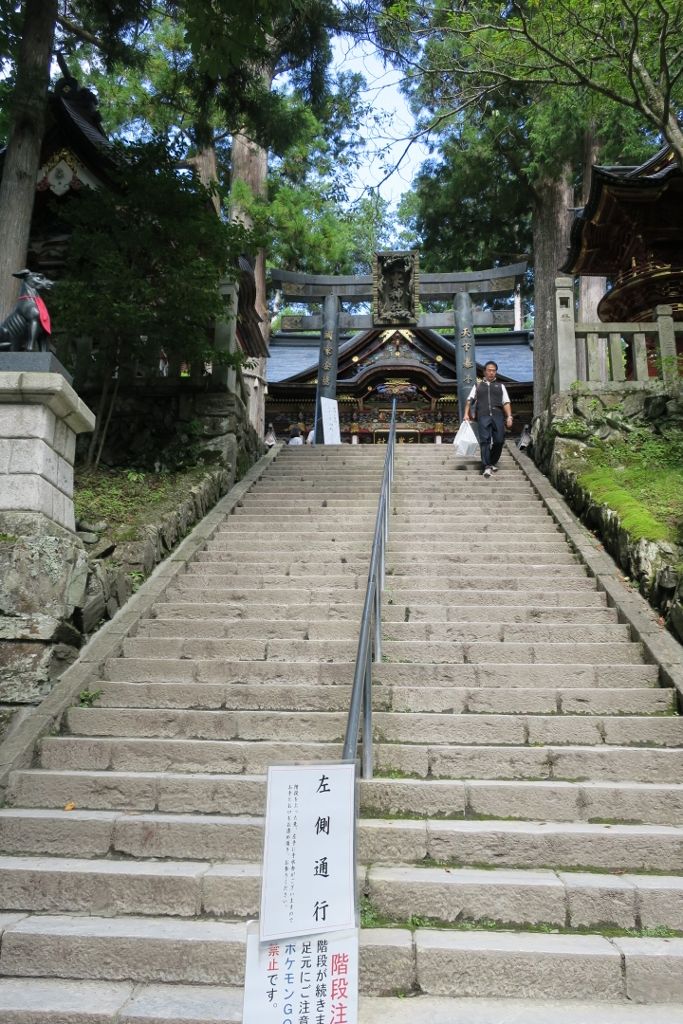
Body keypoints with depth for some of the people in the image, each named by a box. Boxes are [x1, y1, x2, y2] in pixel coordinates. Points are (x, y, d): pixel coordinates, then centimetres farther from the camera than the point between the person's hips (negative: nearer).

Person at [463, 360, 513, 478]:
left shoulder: (500, 386, 21)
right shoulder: (478, 386, 21)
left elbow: (506, 402, 12)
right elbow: (469, 400, 13)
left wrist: (509, 417, 0)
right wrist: (466, 414, -2)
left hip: (498, 415, 1)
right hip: (483, 416, -1)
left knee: (499, 441, -3)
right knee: (485, 440, -11)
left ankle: (493, 463, 17)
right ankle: (486, 467, -13)